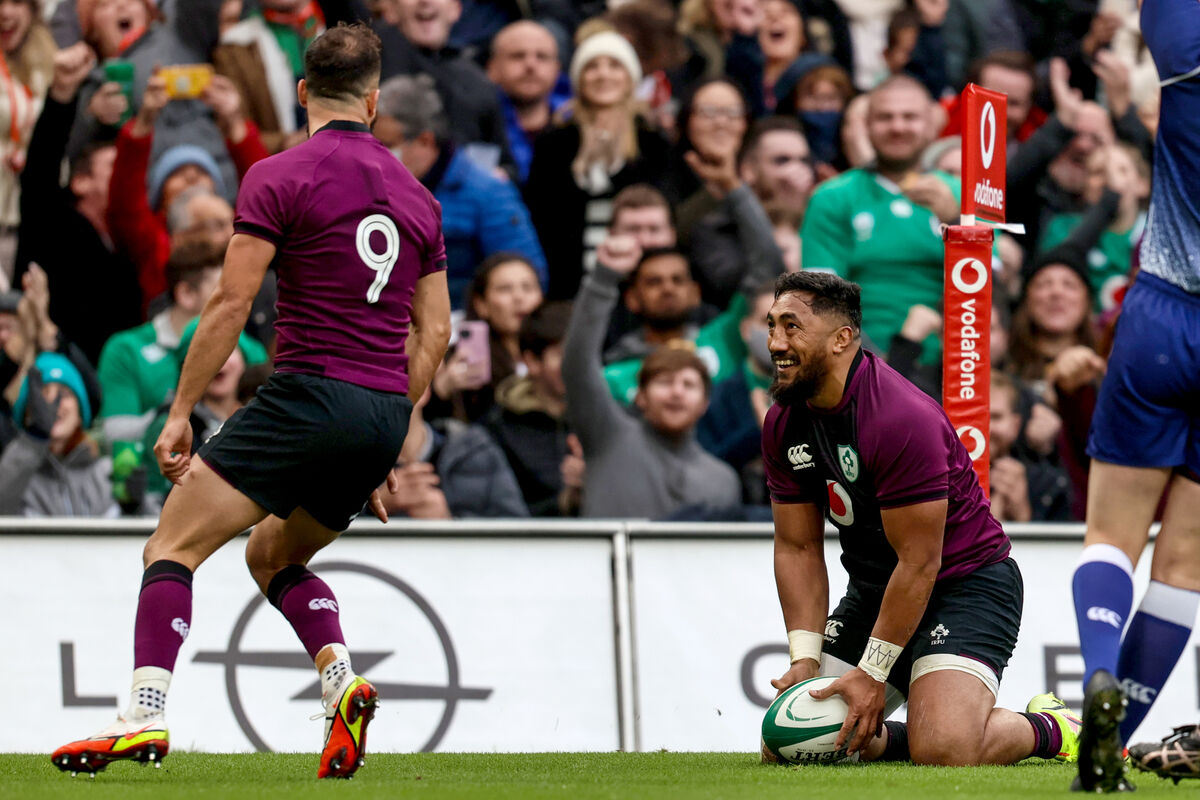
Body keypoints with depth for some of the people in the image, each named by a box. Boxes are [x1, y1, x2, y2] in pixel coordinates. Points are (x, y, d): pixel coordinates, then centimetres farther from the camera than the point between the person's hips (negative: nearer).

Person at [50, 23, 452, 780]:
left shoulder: (278, 178, -3)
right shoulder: (416, 194, 14)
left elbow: (231, 305, -8)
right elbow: (433, 334, 17)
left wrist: (181, 410, -2)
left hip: (309, 392, -6)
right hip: (385, 414, 6)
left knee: (173, 547, -2)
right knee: (273, 555, 25)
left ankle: (145, 717, -18)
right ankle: (342, 681, 1)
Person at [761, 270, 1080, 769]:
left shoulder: (903, 419, -26)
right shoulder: (783, 426, -1)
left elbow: (919, 564, -23)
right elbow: (798, 548, 4)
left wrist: (872, 672, -21)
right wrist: (805, 659, -8)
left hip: (967, 583, -7)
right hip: (874, 591, 8)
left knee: (944, 750, -27)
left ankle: (1050, 729, 4)